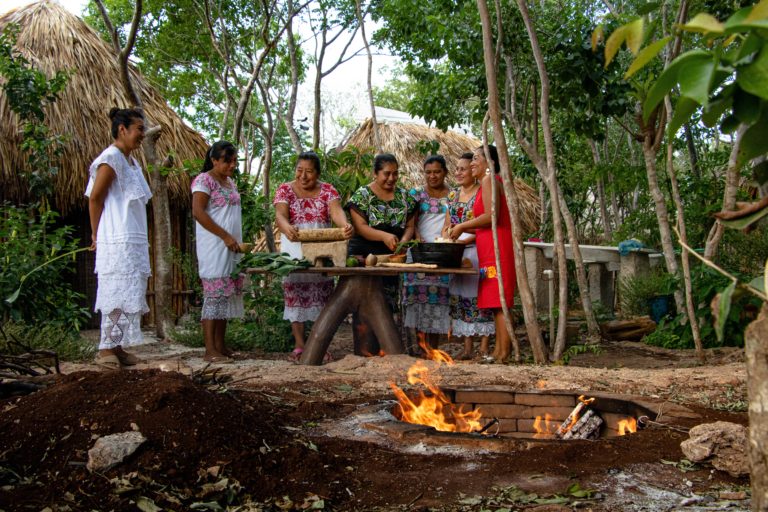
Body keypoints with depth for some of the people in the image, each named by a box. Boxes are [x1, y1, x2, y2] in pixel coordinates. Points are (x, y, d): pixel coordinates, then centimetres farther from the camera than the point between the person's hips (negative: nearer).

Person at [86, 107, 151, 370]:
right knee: (119, 295, -8)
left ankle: (116, 347, 15)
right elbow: (95, 198, -11)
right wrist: (97, 235, -5)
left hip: (134, 241, 9)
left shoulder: (131, 161, 18)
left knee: (129, 295, 9)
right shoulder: (111, 158, -10)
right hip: (118, 242, -9)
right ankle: (106, 349, -3)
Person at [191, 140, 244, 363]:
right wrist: (226, 236, -17)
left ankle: (221, 346, 14)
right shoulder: (204, 180, -7)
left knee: (226, 295, 8)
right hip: (213, 248, -8)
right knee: (214, 295, -9)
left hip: (231, 249, 8)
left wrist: (236, 241, 14)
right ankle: (210, 351, -8)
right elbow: (198, 212, -16)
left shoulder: (230, 182, 19)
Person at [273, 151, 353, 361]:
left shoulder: (327, 190, 3)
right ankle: (299, 346, 6)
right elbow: (280, 214, -16)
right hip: (294, 250, -1)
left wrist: (345, 225, -39)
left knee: (322, 295, 1)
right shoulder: (285, 190, 1)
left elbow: (336, 211, -15)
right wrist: (286, 228, -40)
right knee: (295, 295, -1)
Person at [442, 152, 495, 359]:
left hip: (477, 250, -6)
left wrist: (463, 240, -21)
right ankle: (467, 348, 11)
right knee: (460, 297, 5)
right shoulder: (453, 194, 14)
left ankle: (484, 348, 2)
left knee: (479, 295, -4)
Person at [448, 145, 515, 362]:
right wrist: (464, 230, 18)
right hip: (493, 248, 10)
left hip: (496, 248, -10)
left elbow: (491, 216, -17)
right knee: (497, 303, 9)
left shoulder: (489, 180, -5)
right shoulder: (493, 181, 24)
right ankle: (498, 351, 12)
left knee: (499, 303, -11)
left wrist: (462, 226, -6)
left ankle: (503, 354, -12)